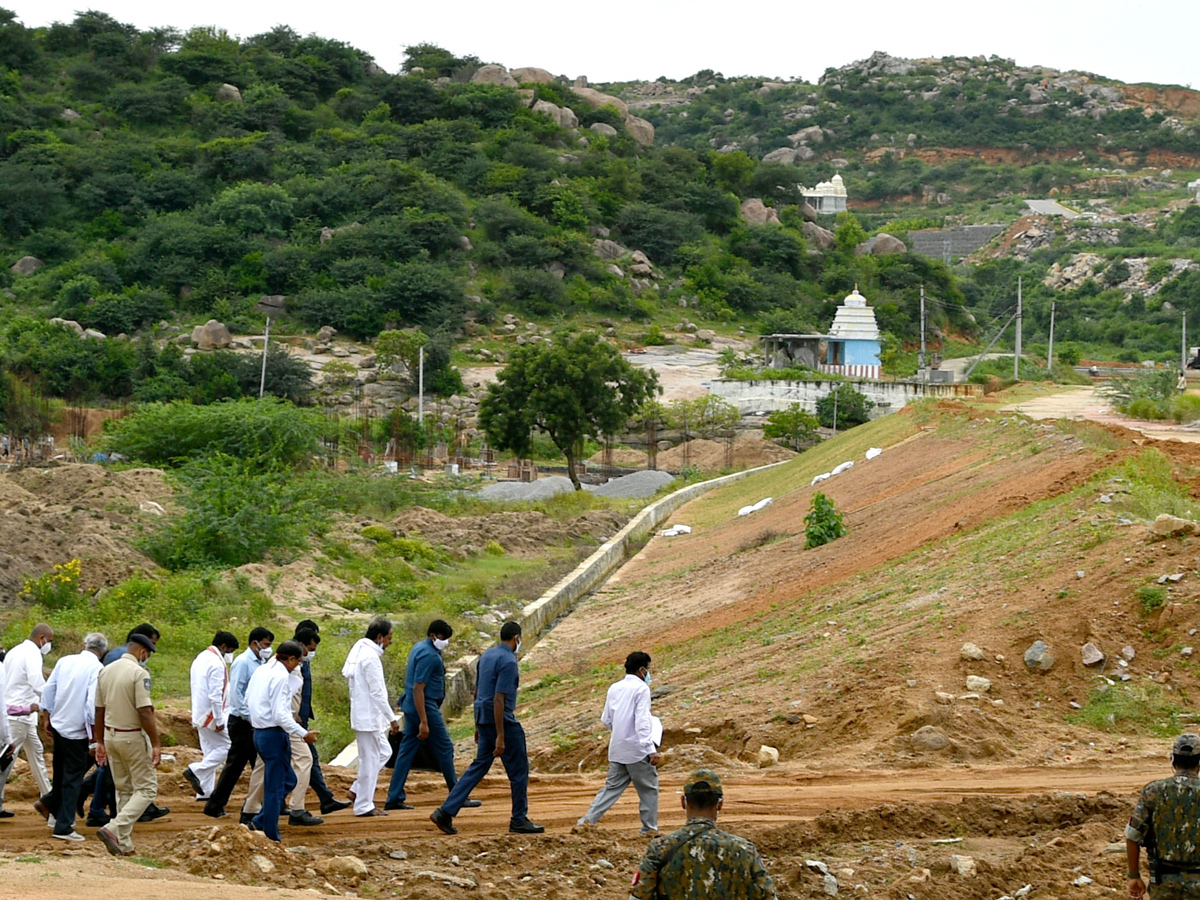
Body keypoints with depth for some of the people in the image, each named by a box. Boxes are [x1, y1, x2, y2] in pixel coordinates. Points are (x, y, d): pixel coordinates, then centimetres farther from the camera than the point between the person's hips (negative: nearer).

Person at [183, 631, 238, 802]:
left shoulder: (200, 659, 15)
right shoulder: (216, 664, -17)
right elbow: (216, 695, -22)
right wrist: (219, 720, -19)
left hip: (200, 715, 10)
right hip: (211, 715, -10)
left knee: (210, 751, 12)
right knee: (226, 746, -3)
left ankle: (204, 792, 11)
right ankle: (195, 771, -8)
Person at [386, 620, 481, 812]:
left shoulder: (418, 647, 12)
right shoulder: (429, 656, -19)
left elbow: (407, 674, 25)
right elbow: (418, 688, -23)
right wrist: (424, 722, -24)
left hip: (410, 707, 10)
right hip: (425, 707, -10)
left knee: (407, 750, 8)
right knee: (444, 749, 0)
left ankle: (394, 798, 6)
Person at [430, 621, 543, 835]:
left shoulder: (486, 656, 11)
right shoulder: (508, 661, -16)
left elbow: (477, 692, 18)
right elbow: (498, 699, -22)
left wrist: (479, 725, 25)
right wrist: (500, 737, -22)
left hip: (484, 719, 9)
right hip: (502, 721, -9)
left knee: (479, 766, 10)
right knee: (518, 770, 4)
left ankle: (445, 812, 2)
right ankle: (519, 820, 12)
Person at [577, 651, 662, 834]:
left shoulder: (614, 688, 10)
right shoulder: (641, 688, -11)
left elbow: (606, 720, 14)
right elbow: (642, 721, -20)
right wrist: (651, 750, -23)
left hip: (617, 749, 7)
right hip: (637, 750, -6)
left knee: (612, 787, 11)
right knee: (648, 789, 7)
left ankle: (588, 820, -1)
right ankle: (649, 828, 11)